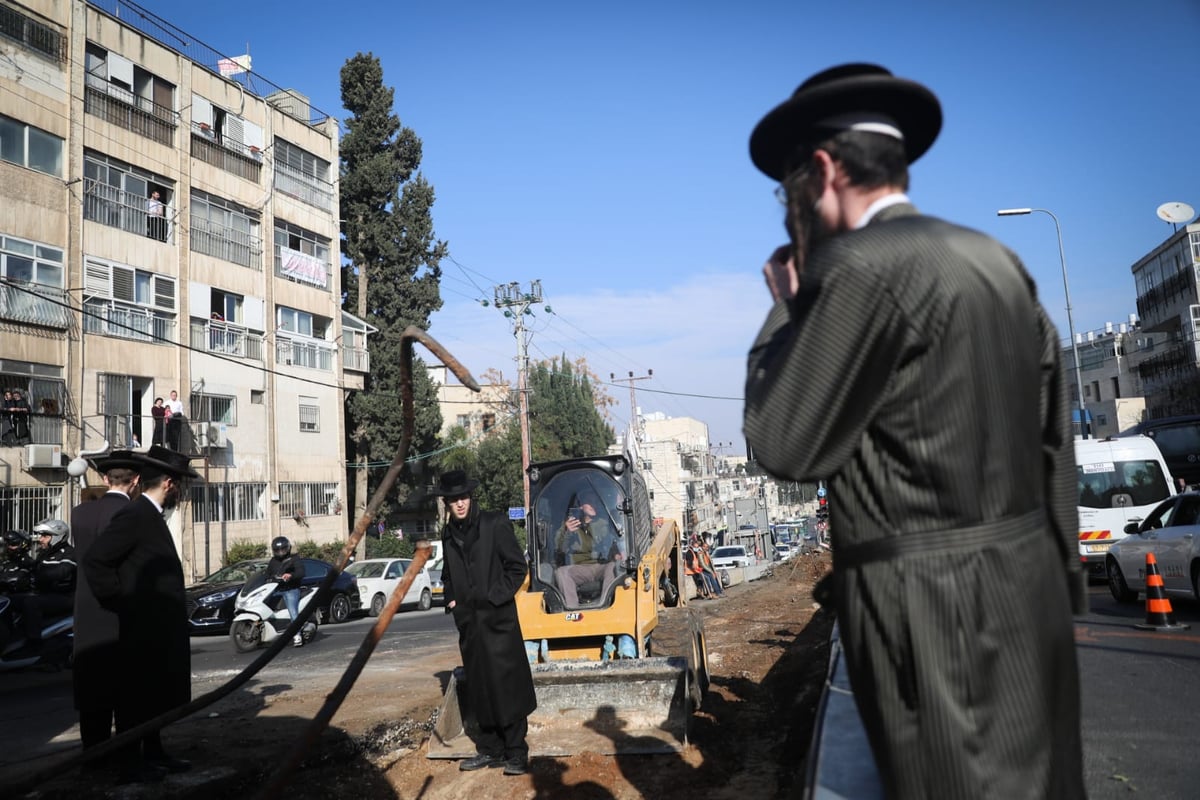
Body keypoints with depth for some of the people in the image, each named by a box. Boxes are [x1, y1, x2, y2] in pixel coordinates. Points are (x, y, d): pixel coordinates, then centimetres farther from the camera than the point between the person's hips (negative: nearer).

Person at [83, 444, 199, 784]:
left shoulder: (151, 516, 13)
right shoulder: (134, 514, -17)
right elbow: (95, 561, -22)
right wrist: (119, 603, -16)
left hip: (159, 627, 10)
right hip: (142, 627, -10)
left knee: (156, 694, 18)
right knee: (136, 696, 1)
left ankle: (154, 755, 29)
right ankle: (131, 765, 10)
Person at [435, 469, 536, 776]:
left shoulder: (495, 524, -6)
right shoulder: (448, 534, 10)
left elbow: (518, 566, -6)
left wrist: (496, 597, -12)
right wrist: (450, 598, 8)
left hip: (498, 619, -5)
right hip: (468, 621, 5)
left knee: (507, 686, -3)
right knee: (479, 688, 11)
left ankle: (516, 752, 6)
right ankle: (489, 749, 22)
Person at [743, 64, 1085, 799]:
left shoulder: (861, 267, -16)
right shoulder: (997, 261, 11)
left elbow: (783, 447, -11)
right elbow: (1053, 441, 14)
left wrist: (787, 305, 0)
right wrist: (1059, 576, 21)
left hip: (938, 612, -9)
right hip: (1028, 590, 9)